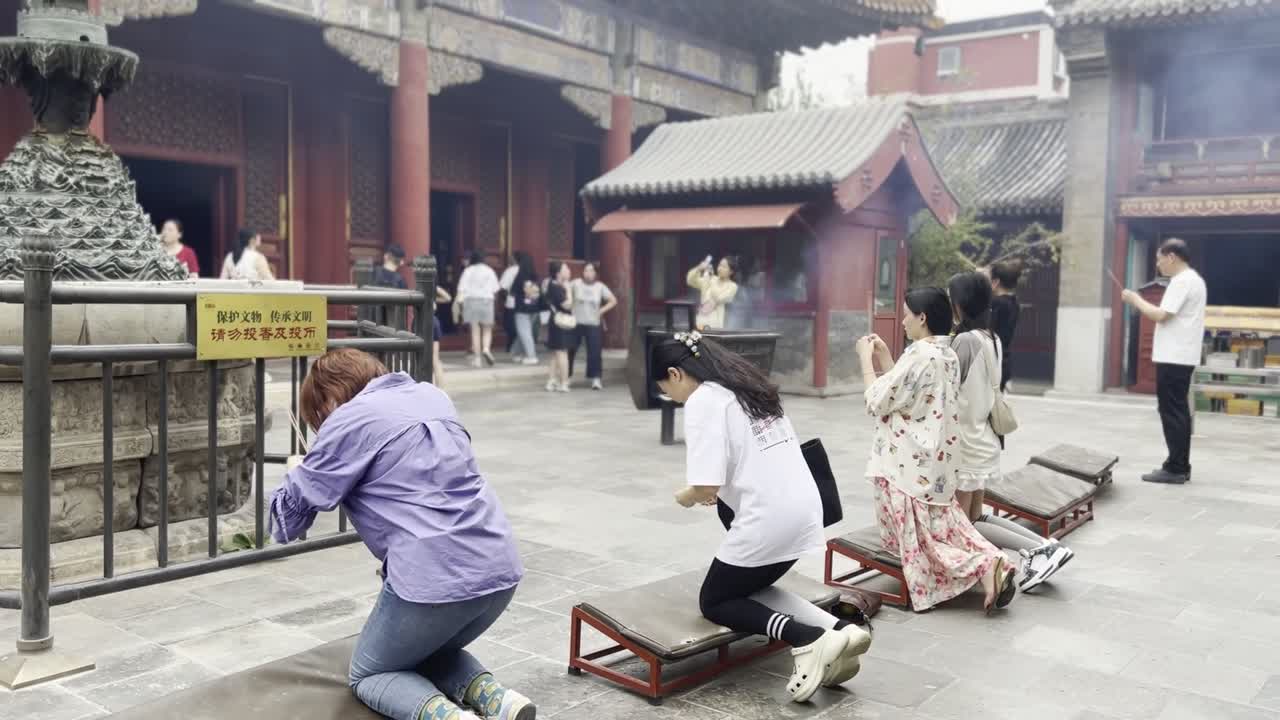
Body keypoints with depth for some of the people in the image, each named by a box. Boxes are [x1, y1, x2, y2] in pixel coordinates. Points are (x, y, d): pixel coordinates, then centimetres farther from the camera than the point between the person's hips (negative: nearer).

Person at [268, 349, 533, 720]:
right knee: (429, 650, 32)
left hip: (436, 578, -7)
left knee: (368, 675, 18)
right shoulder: (432, 395, 18)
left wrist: (297, 474, 26)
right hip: (501, 567, 7)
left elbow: (289, 519, 4)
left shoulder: (349, 418, -2)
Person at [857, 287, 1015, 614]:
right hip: (937, 465, 9)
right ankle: (994, 562, -2)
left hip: (909, 468, -9)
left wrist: (865, 359, -4)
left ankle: (982, 567, -12)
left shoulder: (918, 356, -21)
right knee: (944, 527, 17)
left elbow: (877, 402, -14)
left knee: (915, 538, 2)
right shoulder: (948, 355, 7)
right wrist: (883, 357, 15)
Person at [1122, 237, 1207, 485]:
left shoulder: (1182, 281, -15)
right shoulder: (1193, 279, 18)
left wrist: (1135, 299, -9)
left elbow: (1160, 315, -21)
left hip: (1173, 357, -10)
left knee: (1171, 412, -7)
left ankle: (1176, 469, -4)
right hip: (1181, 356, 10)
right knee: (1178, 411, 12)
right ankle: (1180, 466, 17)